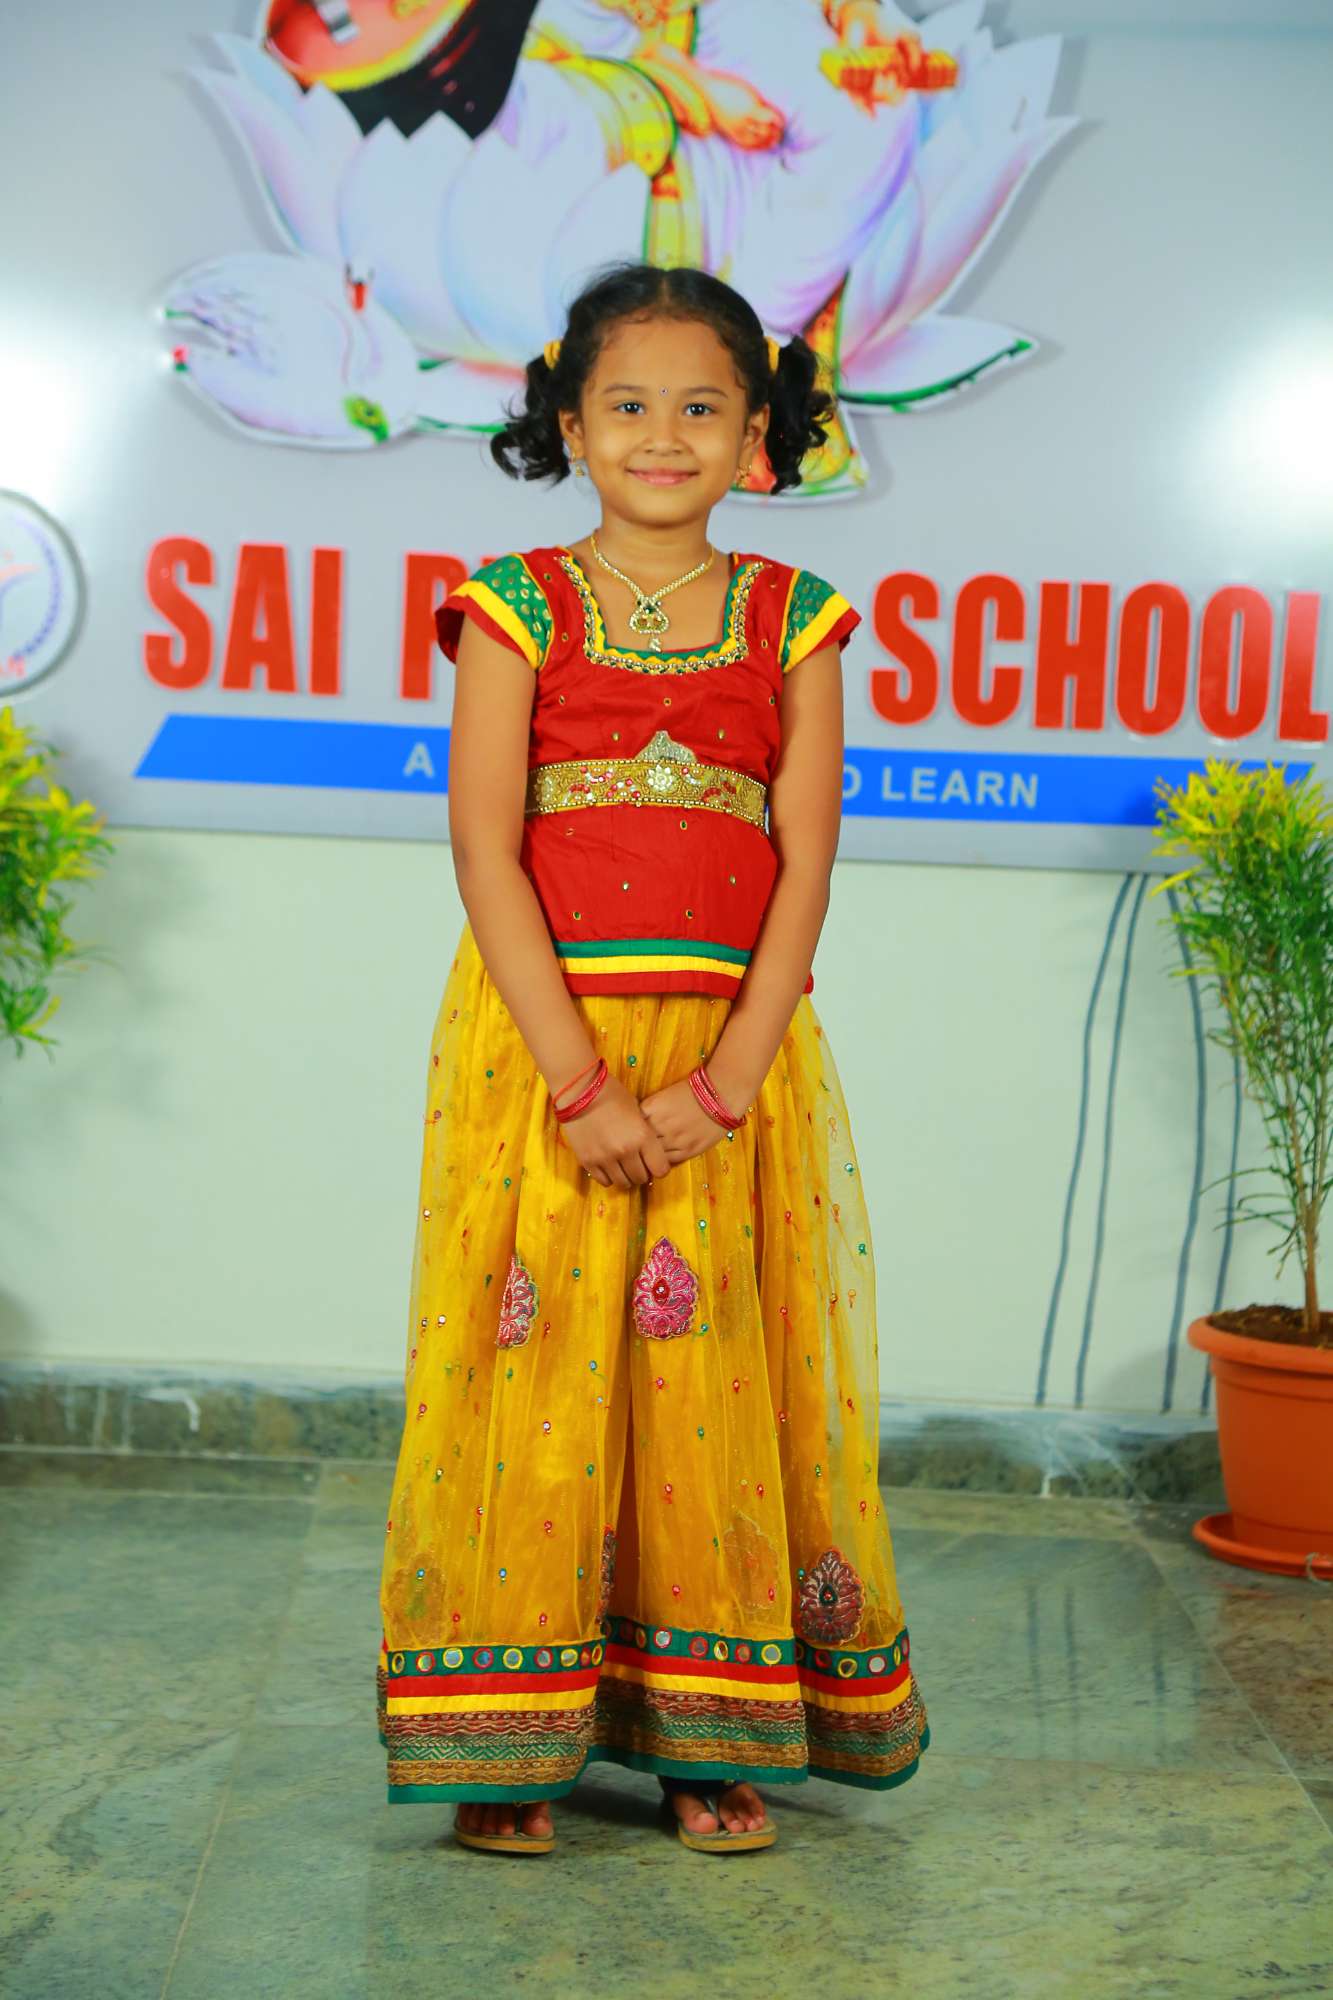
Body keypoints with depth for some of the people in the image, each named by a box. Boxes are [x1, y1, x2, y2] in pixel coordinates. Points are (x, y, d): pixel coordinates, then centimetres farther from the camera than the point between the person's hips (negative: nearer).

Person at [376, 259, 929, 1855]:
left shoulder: (793, 622, 7)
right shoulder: (518, 607, 2)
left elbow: (804, 866, 1)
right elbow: (484, 850, -6)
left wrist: (725, 1083, -11)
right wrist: (583, 1081, -14)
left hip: (735, 1047, 2)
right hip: (541, 1035, -1)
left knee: (719, 1376, 4)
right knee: (535, 1362, 0)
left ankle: (709, 1737, 16)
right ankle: (510, 1744, 13)